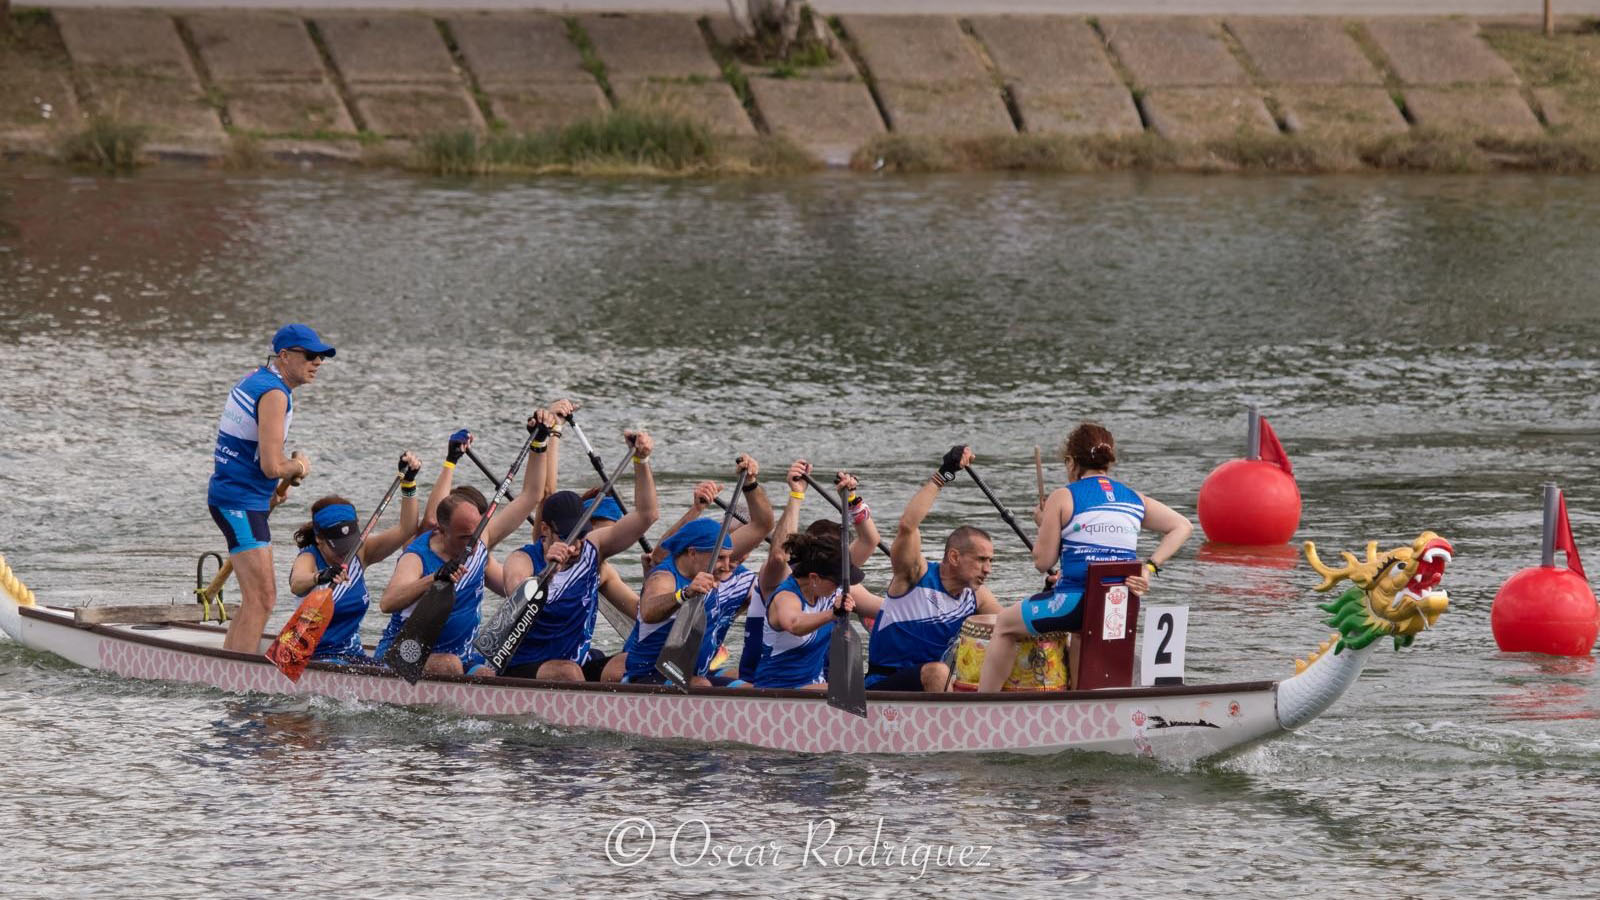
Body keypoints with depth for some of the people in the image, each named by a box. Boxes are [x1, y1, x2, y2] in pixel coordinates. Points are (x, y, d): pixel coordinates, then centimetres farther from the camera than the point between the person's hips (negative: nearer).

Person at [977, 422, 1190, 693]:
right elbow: (1183, 526, 14)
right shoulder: (1134, 499, 12)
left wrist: (1043, 525, 16)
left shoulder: (1063, 498, -2)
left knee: (1004, 624, 19)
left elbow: (1043, 561, -2)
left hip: (1074, 604, -5)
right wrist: (1150, 567, 6)